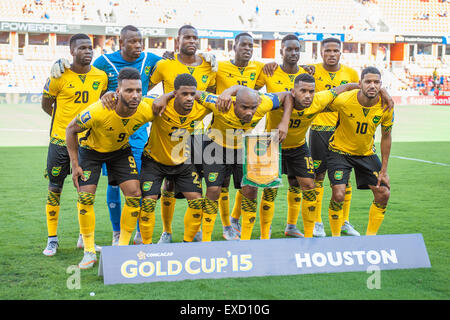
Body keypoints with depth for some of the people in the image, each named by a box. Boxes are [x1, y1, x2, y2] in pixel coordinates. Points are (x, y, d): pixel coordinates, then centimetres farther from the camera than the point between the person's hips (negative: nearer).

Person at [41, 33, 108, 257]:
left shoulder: (101, 76, 1)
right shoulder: (60, 76, -7)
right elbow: (46, 105, 5)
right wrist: (68, 120, 7)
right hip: (60, 139, -2)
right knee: (55, 188, 2)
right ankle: (52, 239, 13)